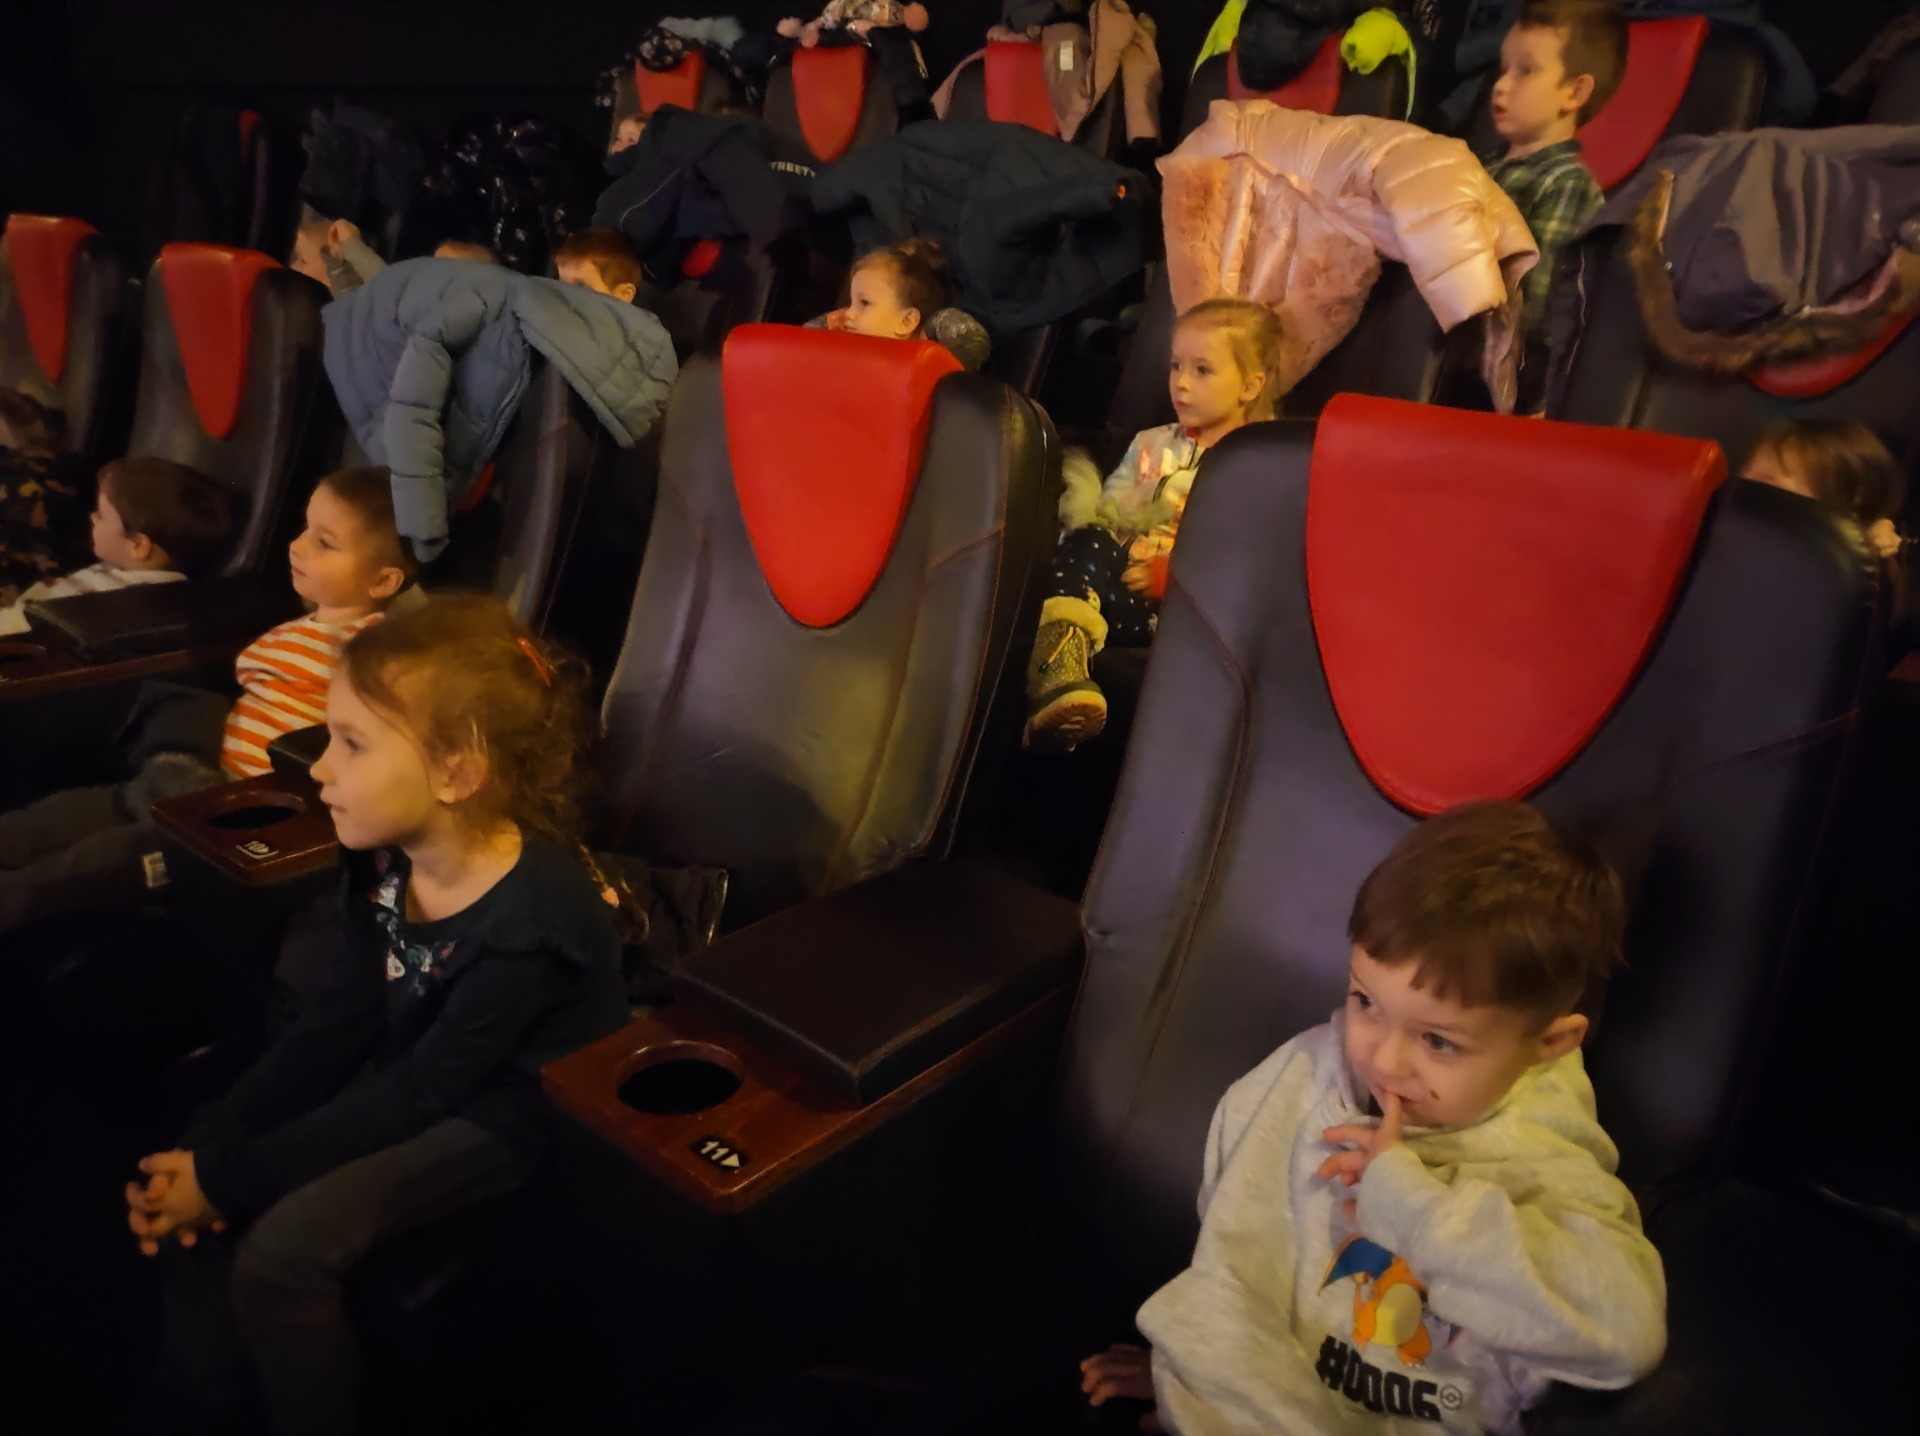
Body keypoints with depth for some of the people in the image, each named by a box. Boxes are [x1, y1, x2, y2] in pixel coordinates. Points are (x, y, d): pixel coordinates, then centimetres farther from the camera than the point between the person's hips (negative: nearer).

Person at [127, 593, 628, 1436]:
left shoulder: (528, 921, -31)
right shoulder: (383, 860, -8)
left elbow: (420, 1094, -25)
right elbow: (344, 1021, -2)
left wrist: (232, 1176, -19)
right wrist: (211, 1144, -12)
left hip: (509, 1113, -8)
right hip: (409, 1070, 8)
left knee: (281, 1250, -20)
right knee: (190, 1173, -1)